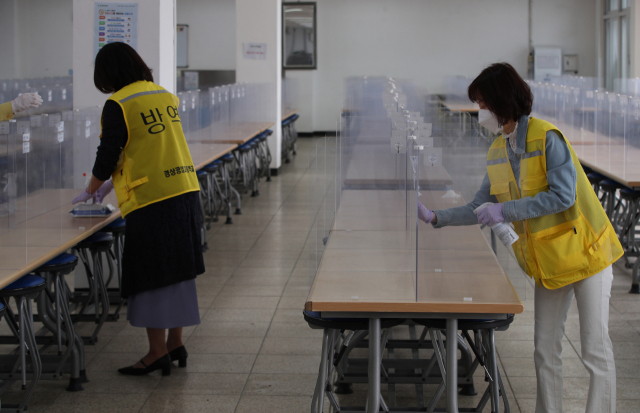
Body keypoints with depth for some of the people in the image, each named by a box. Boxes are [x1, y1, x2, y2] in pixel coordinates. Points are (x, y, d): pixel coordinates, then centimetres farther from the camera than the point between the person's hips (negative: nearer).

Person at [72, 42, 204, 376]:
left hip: (151, 201, -7)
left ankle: (157, 353, 7)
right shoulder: (165, 97, 12)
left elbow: (108, 155, -8)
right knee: (177, 271, 14)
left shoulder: (118, 105, -10)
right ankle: (176, 344, 22)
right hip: (186, 192, 7)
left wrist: (91, 190, 11)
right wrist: (113, 182, 25)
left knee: (149, 276, 2)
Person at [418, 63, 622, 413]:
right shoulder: (498, 151, 5)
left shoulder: (546, 138, -18)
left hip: (585, 253, -7)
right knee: (545, 350, 10)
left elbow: (563, 196, -26)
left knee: (595, 351, -3)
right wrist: (436, 218, 3)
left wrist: (506, 210, -24)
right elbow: (482, 209, 11)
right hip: (548, 261, 7)